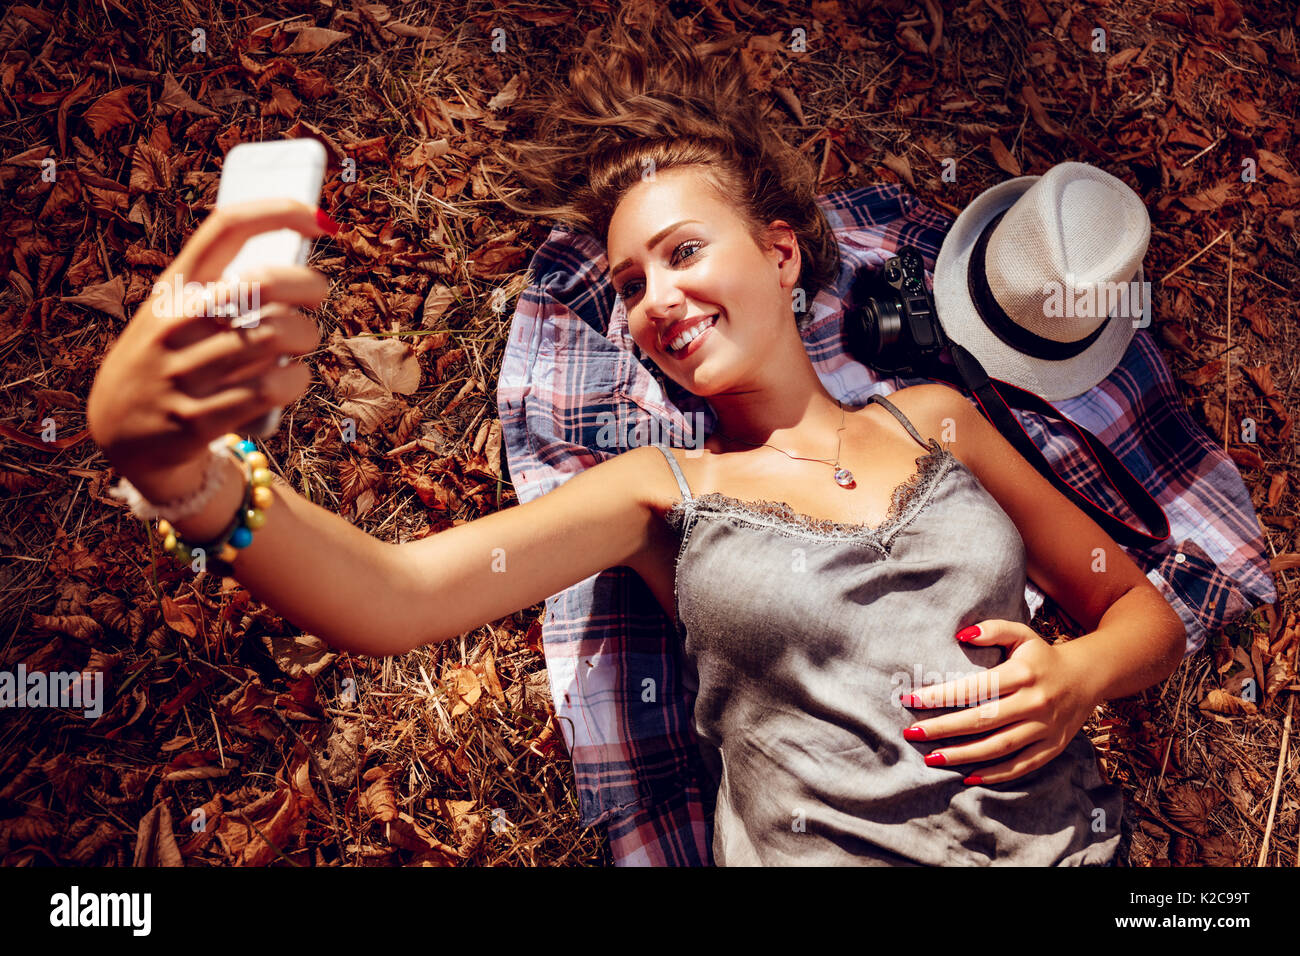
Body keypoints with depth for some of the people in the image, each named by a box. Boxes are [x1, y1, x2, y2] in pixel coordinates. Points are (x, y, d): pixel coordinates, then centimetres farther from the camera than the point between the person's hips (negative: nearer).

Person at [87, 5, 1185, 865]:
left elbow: (1143, 610, 17)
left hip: (1070, 842, 3)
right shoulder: (662, 492, 4)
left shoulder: (932, 419, 11)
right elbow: (388, 600, -12)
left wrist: (1077, 675, -4)